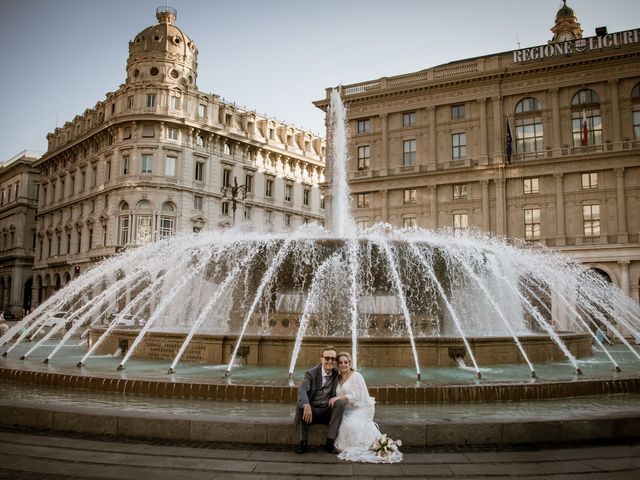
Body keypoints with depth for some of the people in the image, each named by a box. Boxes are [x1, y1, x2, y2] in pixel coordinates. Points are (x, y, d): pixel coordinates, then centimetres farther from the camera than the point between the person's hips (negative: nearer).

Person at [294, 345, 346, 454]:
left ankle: (330, 442, -23)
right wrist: (306, 406, -44)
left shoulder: (337, 375, 3)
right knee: (301, 405, -31)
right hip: (311, 411, -2)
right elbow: (302, 391, -24)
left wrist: (338, 398, -16)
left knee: (340, 403, -26)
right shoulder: (311, 373, -7)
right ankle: (303, 442, -19)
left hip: (328, 412, 2)